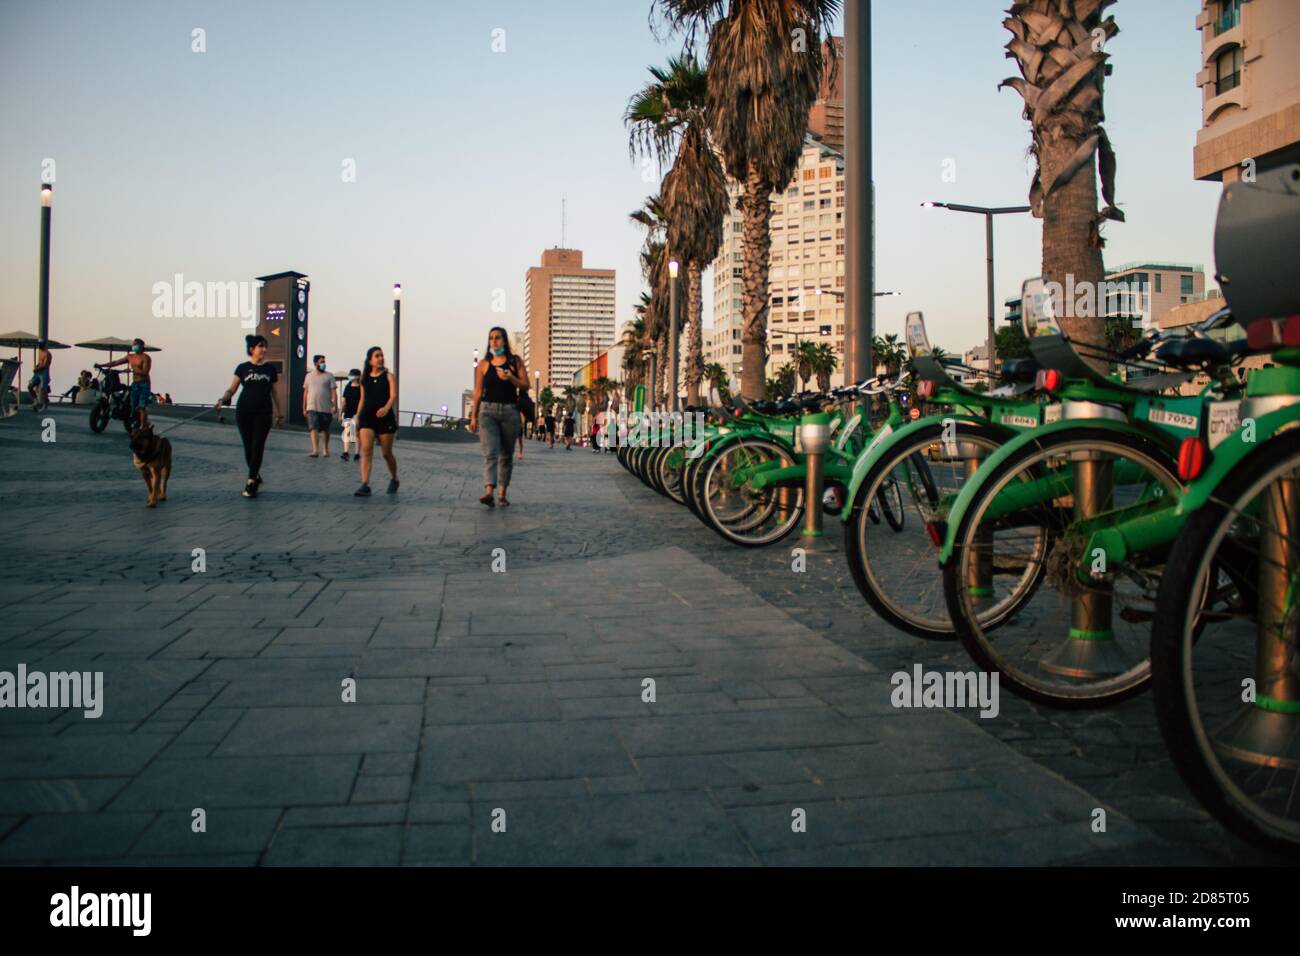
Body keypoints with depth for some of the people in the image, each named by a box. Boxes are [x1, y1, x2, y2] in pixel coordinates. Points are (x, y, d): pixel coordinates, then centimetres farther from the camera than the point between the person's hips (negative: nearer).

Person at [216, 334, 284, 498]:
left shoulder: (271, 368, 8)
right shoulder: (243, 368, 4)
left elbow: (274, 392, 13)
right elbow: (232, 389, 0)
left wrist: (280, 414, 14)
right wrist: (222, 399, -20)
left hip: (263, 412, 0)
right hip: (244, 411, 0)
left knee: (258, 446, -9)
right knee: (248, 447, 4)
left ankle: (251, 483, -9)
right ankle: (256, 476, 23)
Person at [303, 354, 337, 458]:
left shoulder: (329, 376, 3)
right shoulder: (309, 376, 10)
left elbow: (333, 391, -3)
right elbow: (305, 392, 14)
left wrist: (335, 405, -15)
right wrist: (304, 408, 12)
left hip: (326, 408, -1)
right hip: (312, 408, 1)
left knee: (325, 430, 8)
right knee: (314, 429, -12)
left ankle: (325, 450, 22)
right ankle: (315, 450, -19)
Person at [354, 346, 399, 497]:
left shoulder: (389, 376, 2)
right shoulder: (364, 379, 11)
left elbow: (393, 395, -12)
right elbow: (362, 400, 17)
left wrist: (386, 408, -32)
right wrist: (357, 420, 16)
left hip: (385, 418, -2)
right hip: (367, 418, 2)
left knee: (387, 453, 7)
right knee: (366, 451, -12)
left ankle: (394, 480, 31)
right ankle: (365, 485, -16)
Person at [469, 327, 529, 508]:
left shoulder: (515, 361, 7)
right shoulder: (483, 364, 8)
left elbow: (525, 385, 4)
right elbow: (478, 391, 8)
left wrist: (510, 378, -15)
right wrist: (473, 416, 6)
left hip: (510, 411, 1)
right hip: (488, 410, -1)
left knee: (507, 455, 7)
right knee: (490, 452, -16)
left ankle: (502, 493, 17)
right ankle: (489, 491, -30)